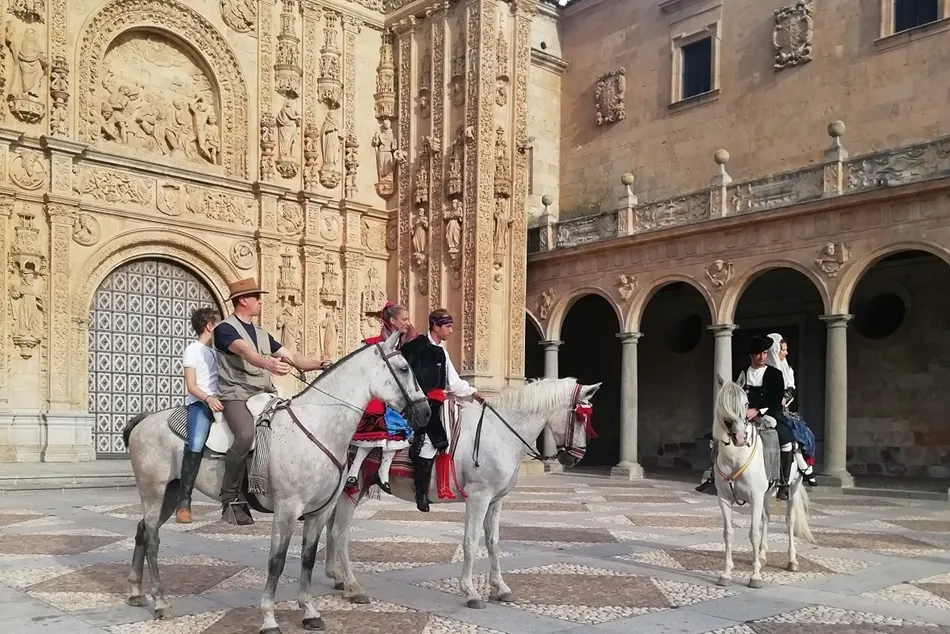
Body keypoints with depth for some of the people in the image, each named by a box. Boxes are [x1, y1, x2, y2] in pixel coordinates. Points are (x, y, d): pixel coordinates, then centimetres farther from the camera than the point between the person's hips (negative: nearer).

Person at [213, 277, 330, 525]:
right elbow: (245, 351, -23)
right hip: (236, 395, -7)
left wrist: (320, 364, 2)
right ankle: (231, 499, -19)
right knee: (246, 435, -34)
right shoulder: (225, 329, -2)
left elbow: (292, 357, 17)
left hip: (265, 394, 8)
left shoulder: (262, 334, 22)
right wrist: (268, 364, -42)